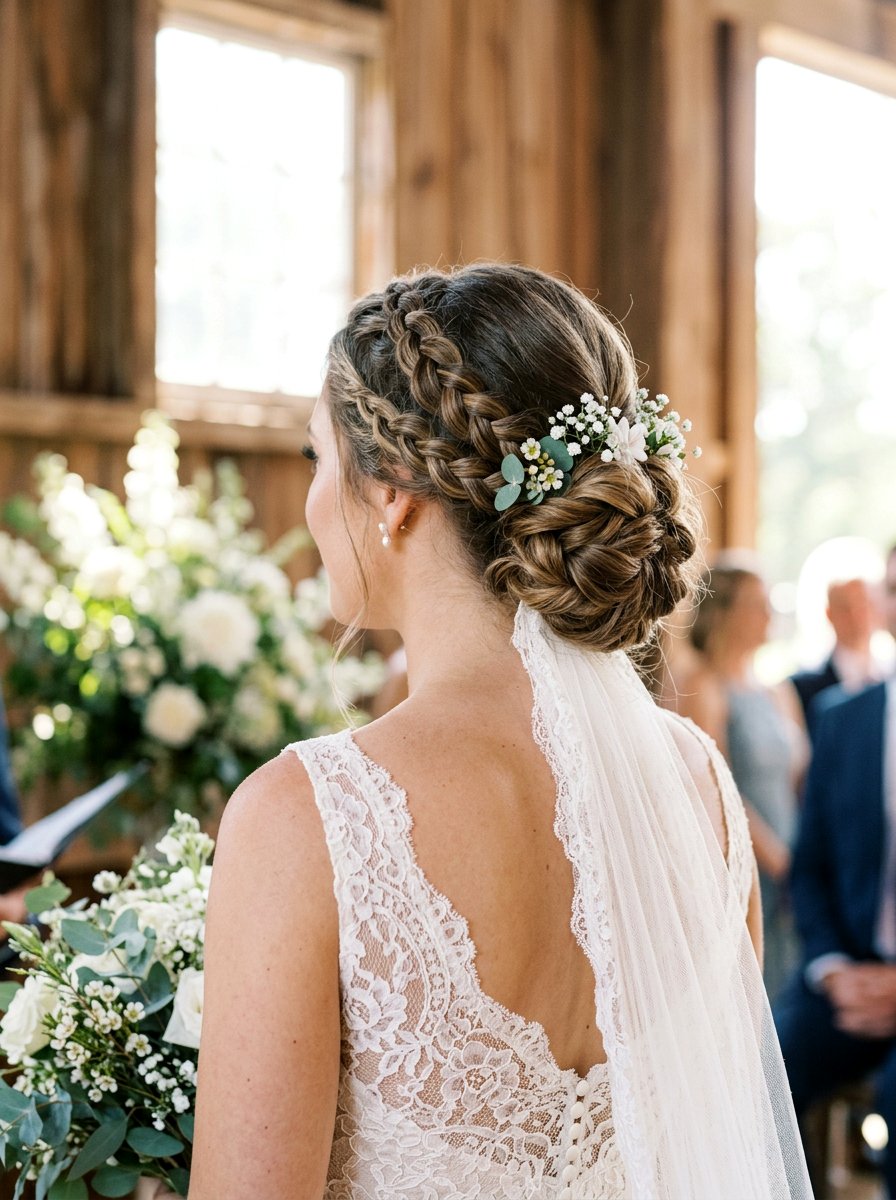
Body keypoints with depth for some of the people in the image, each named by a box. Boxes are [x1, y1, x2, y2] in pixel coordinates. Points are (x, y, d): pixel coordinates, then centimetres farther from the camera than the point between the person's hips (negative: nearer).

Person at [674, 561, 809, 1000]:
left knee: (783, 991, 5)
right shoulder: (702, 689, -7)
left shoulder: (777, 693, 15)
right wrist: (778, 860, -12)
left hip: (785, 871, 7)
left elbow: (800, 779, 14)